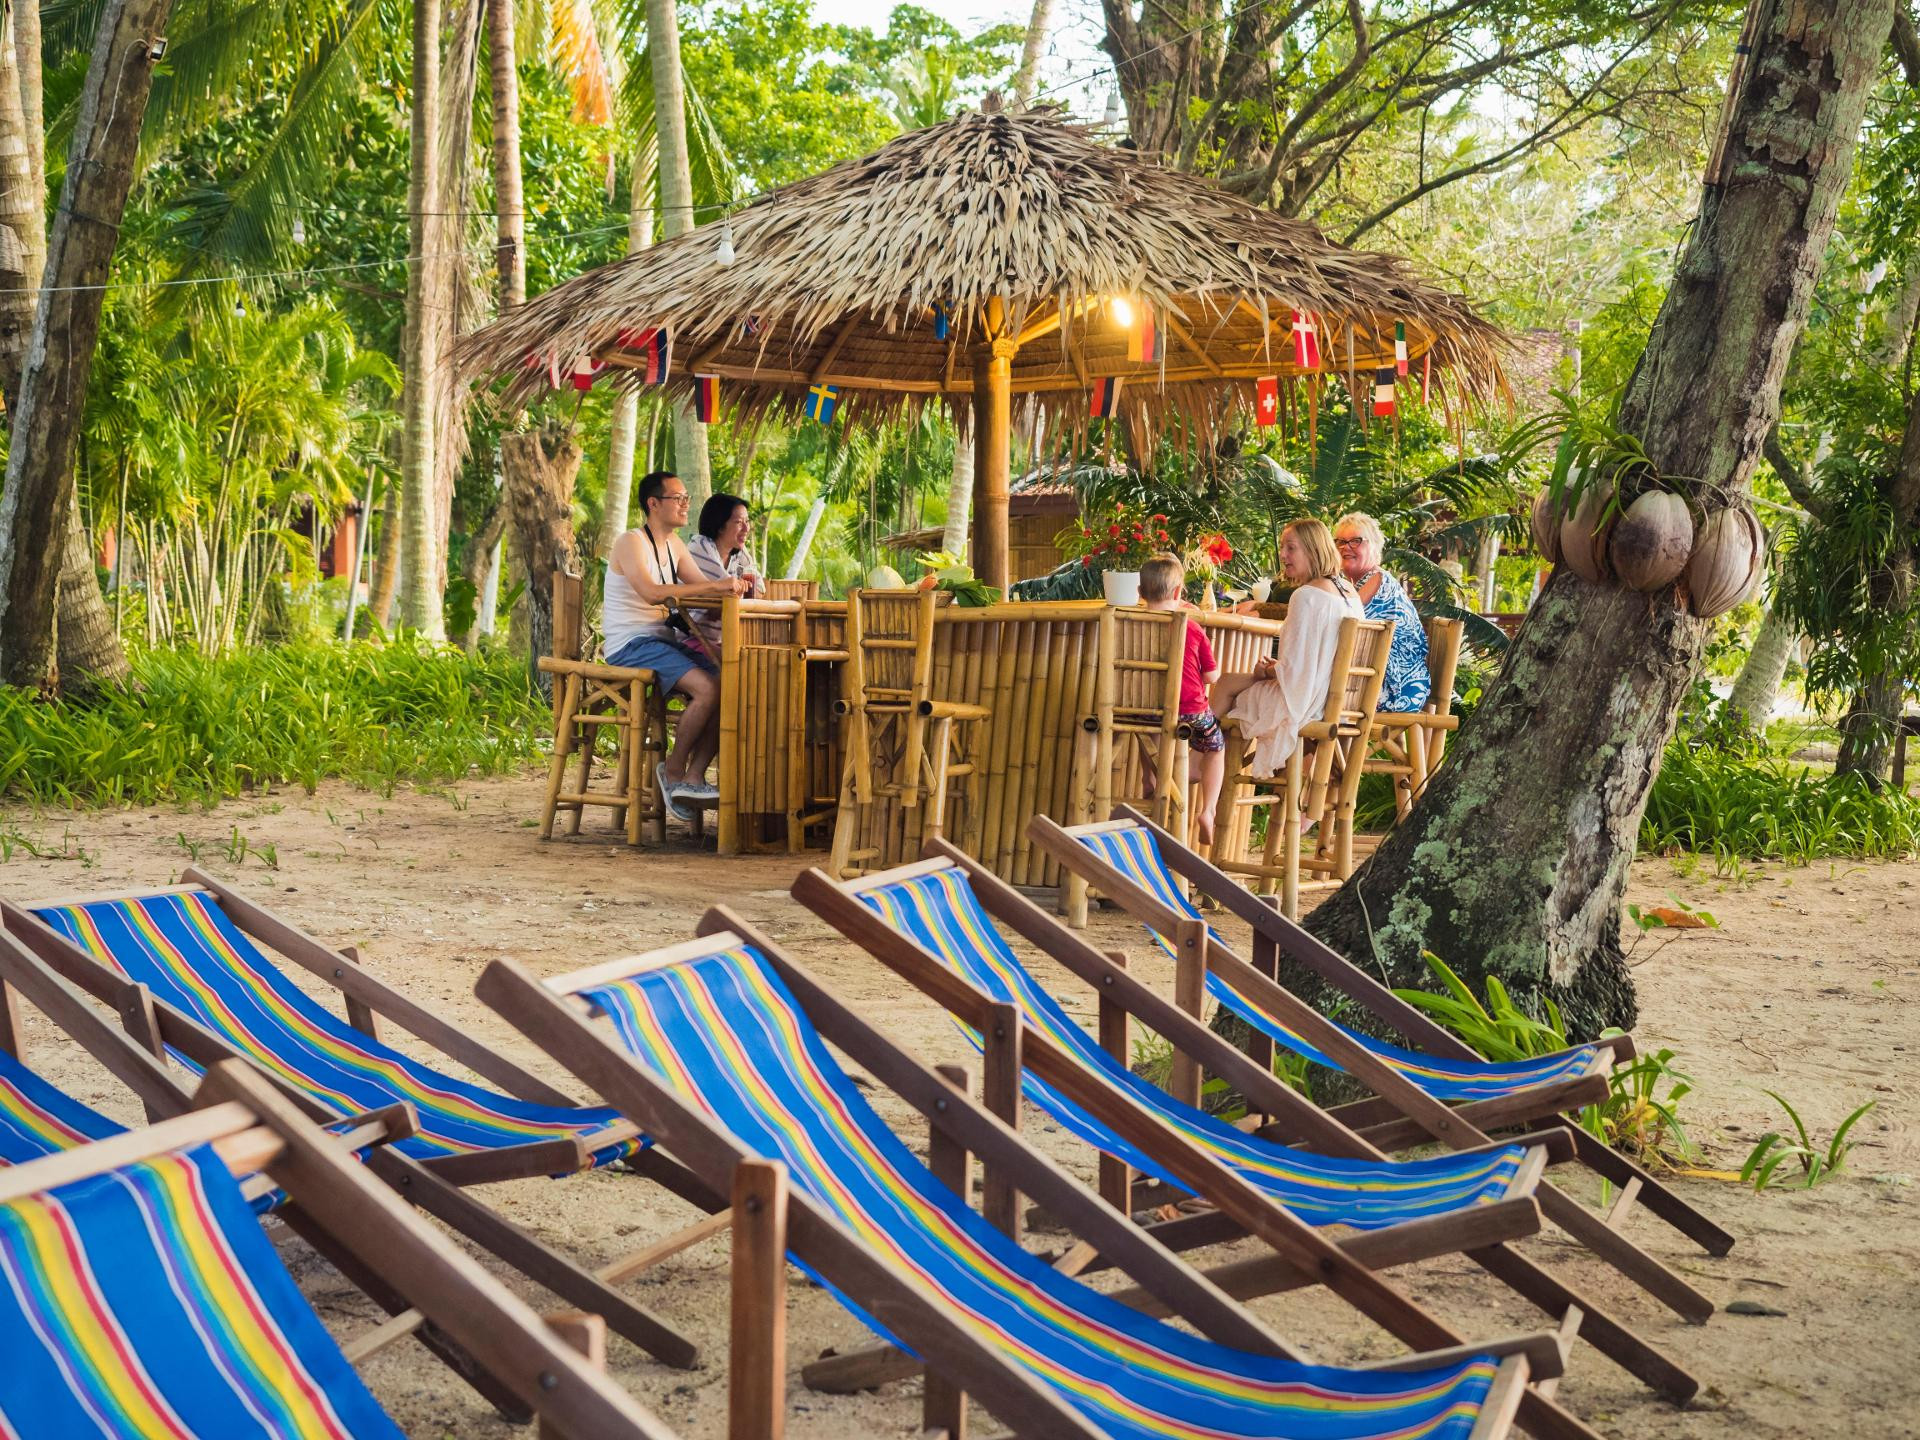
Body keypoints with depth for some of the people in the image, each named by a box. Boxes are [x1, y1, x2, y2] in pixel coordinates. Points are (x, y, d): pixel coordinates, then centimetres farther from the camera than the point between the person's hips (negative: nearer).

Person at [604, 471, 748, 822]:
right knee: (708, 688, -27)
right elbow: (652, 593, -27)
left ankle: (694, 777, -11)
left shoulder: (674, 544, 17)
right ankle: (673, 770, -10)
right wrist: (716, 587, -29)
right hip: (630, 646, -9)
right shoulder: (631, 543, -11)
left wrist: (731, 586, -11)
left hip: (665, 642, 9)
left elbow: (702, 588, 12)